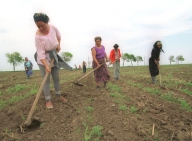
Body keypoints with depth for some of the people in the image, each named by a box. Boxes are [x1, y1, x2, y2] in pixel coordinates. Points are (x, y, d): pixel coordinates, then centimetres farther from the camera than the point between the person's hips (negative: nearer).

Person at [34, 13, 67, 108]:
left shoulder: (53, 28, -14)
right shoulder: (38, 36, -28)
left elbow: (58, 36, 9)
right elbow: (41, 54, -29)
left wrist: (58, 45, -3)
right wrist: (46, 66, -38)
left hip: (53, 57, 5)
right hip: (43, 59, -5)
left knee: (56, 78, 13)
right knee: (46, 80, -3)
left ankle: (58, 95, 30)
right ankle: (48, 100, 11)